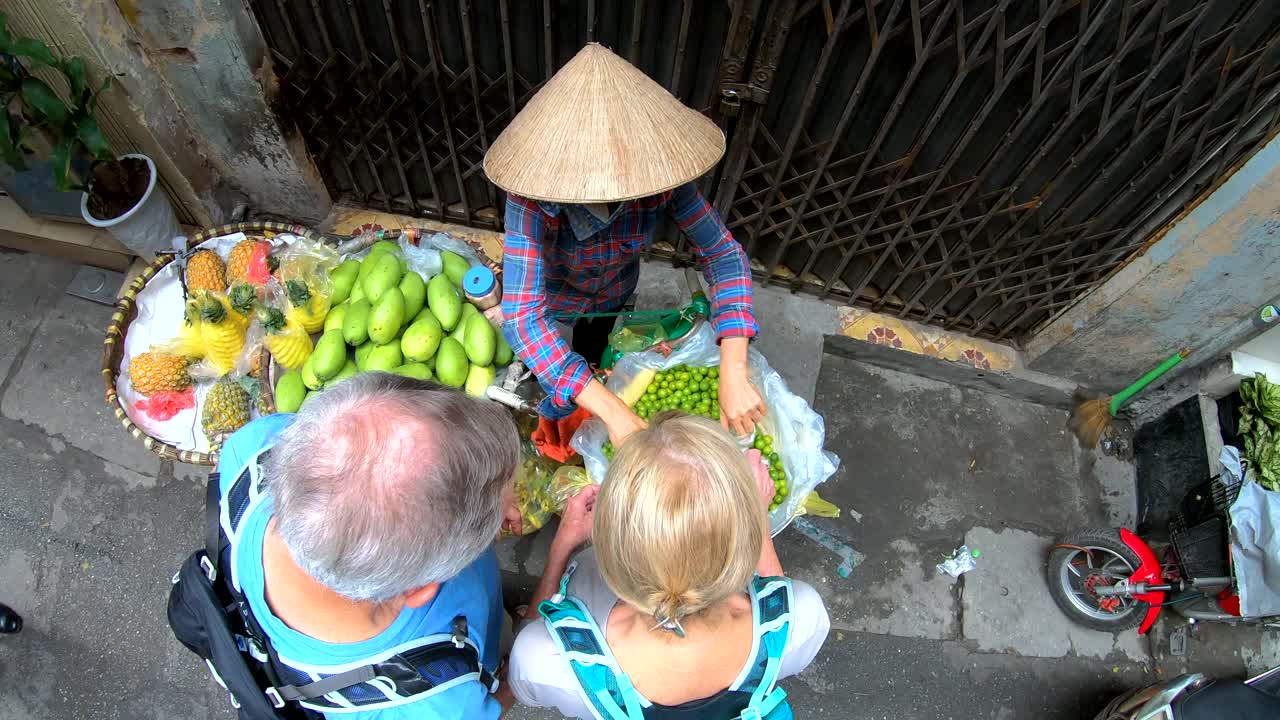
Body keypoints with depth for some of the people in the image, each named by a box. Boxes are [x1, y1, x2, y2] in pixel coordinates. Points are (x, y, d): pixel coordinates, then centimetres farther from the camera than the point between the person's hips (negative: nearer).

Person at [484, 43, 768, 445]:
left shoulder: (659, 176, -35)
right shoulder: (534, 196, -43)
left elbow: (723, 253, -30)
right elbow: (521, 318, -49)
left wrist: (733, 375, -43)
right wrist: (614, 413, -57)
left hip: (616, 294, 3)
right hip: (553, 297, -3)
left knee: (595, 361, 31)